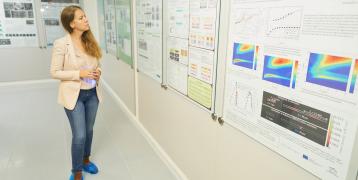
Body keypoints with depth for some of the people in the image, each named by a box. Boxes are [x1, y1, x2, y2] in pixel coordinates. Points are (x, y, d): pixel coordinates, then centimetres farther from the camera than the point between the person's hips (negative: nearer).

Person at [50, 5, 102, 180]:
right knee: (79, 135, -2)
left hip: (92, 93, 6)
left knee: (89, 130, 18)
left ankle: (85, 160, 42)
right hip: (74, 95, -5)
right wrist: (79, 73, -22)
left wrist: (98, 72, -8)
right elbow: (54, 72, -12)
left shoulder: (90, 41, 2)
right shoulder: (61, 44, -15)